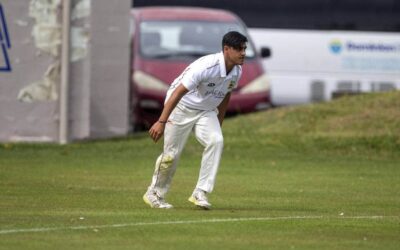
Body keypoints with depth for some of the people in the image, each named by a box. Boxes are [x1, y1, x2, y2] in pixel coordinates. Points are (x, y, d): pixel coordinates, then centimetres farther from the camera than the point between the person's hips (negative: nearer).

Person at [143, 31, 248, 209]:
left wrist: (218, 125, 18)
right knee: (172, 154, -2)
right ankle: (154, 193, 22)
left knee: (216, 141, -20)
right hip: (182, 108, -6)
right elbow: (178, 92, -33)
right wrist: (161, 122, -38)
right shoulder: (206, 66, -31)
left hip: (206, 111, 6)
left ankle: (200, 193, -17)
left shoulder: (236, 71, -7)